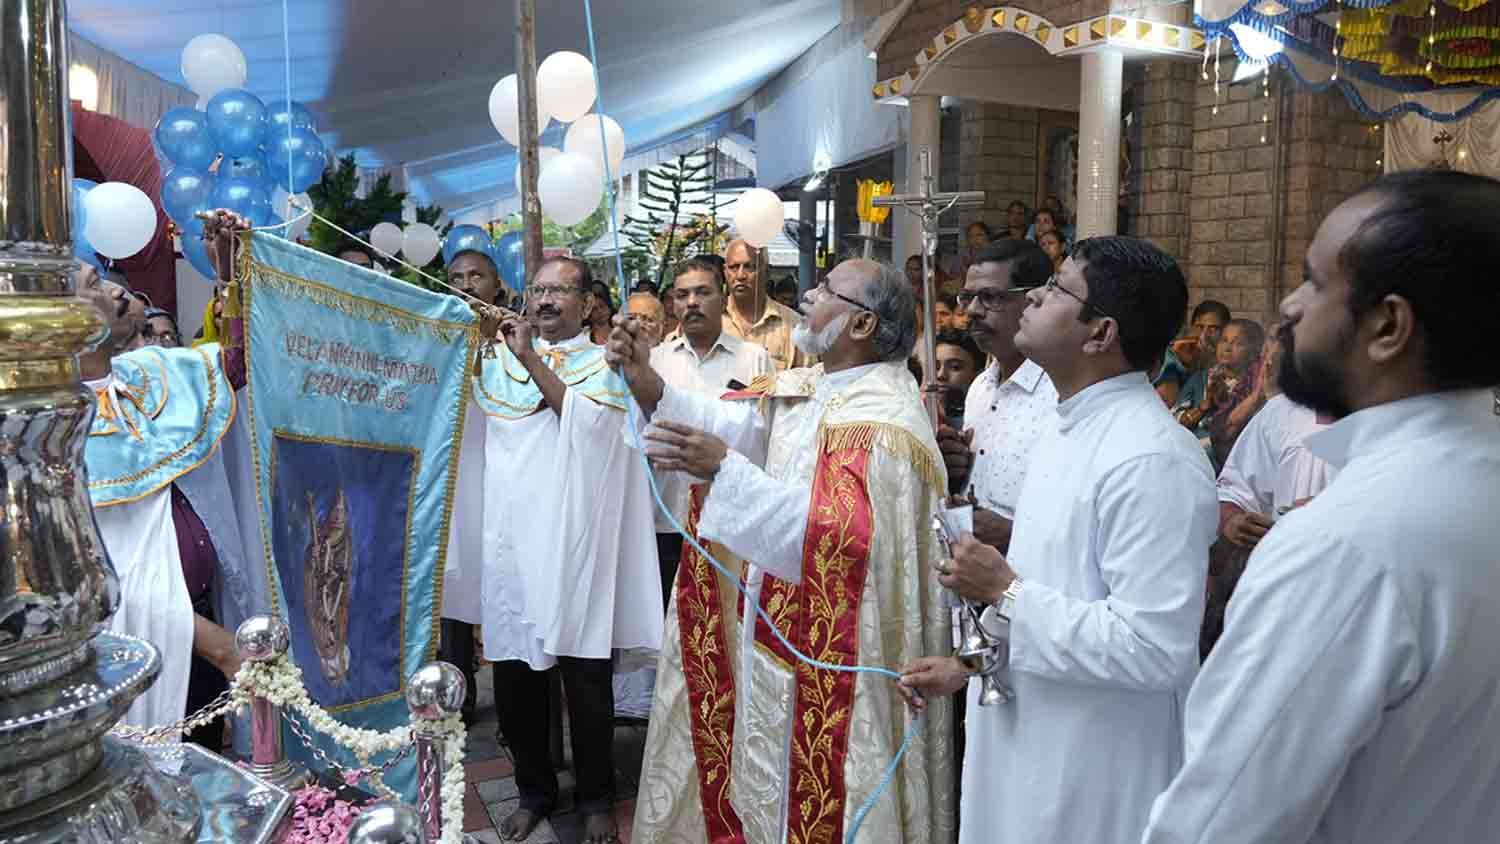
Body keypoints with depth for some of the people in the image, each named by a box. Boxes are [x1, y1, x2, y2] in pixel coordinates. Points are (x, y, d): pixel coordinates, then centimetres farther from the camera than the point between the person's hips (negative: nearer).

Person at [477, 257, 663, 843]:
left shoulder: (606, 365, 6)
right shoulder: (502, 361, 15)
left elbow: (586, 422, -14)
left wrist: (531, 359, -14)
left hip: (574, 546, -3)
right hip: (511, 540, 3)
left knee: (586, 681, 3)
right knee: (515, 680, 9)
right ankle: (534, 790, 28)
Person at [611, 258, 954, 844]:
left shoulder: (883, 419, -22)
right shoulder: (805, 387, 7)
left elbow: (835, 532, -32)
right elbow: (732, 422, -3)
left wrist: (723, 469, -35)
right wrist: (646, 382, -15)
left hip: (831, 656, -8)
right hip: (779, 630, 8)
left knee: (809, 788, 9)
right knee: (769, 775, 22)